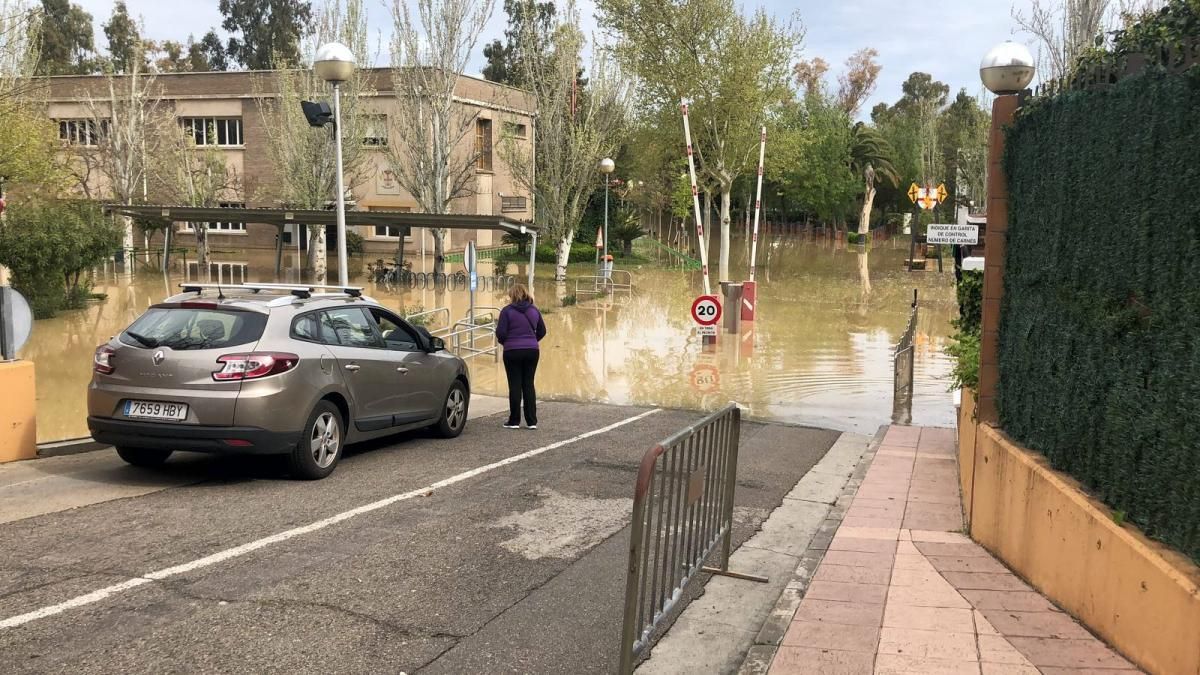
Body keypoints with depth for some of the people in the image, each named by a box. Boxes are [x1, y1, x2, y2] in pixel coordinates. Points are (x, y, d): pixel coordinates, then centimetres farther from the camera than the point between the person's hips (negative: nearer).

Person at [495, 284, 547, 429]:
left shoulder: (507, 311, -8)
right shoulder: (534, 311, 7)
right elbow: (542, 331, 12)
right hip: (532, 351, 4)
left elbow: (500, 333, -12)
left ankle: (514, 421, 6)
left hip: (513, 352, -4)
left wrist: (504, 342, 8)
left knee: (515, 386, 2)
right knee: (529, 385, 10)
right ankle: (532, 421, 9)